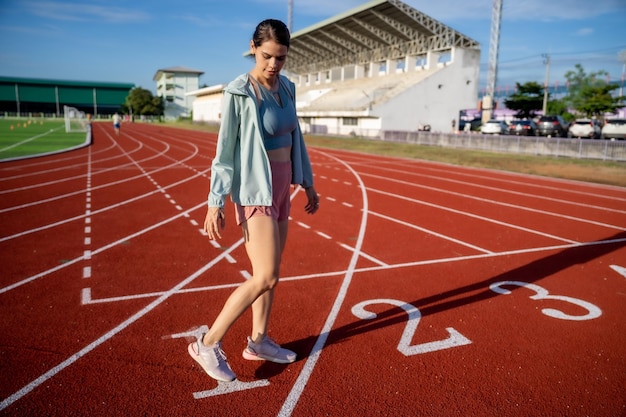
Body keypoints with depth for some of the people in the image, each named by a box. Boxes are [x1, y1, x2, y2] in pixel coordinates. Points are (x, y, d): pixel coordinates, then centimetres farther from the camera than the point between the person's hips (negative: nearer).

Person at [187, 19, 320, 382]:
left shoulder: (286, 88, 6)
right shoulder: (239, 93, -14)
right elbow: (225, 151, -14)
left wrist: (308, 183, 16)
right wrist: (215, 203, -16)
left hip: (281, 187, 8)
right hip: (255, 189, -7)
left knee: (270, 273, 13)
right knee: (266, 277, -10)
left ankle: (259, 341, 28)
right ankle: (209, 344, 4)